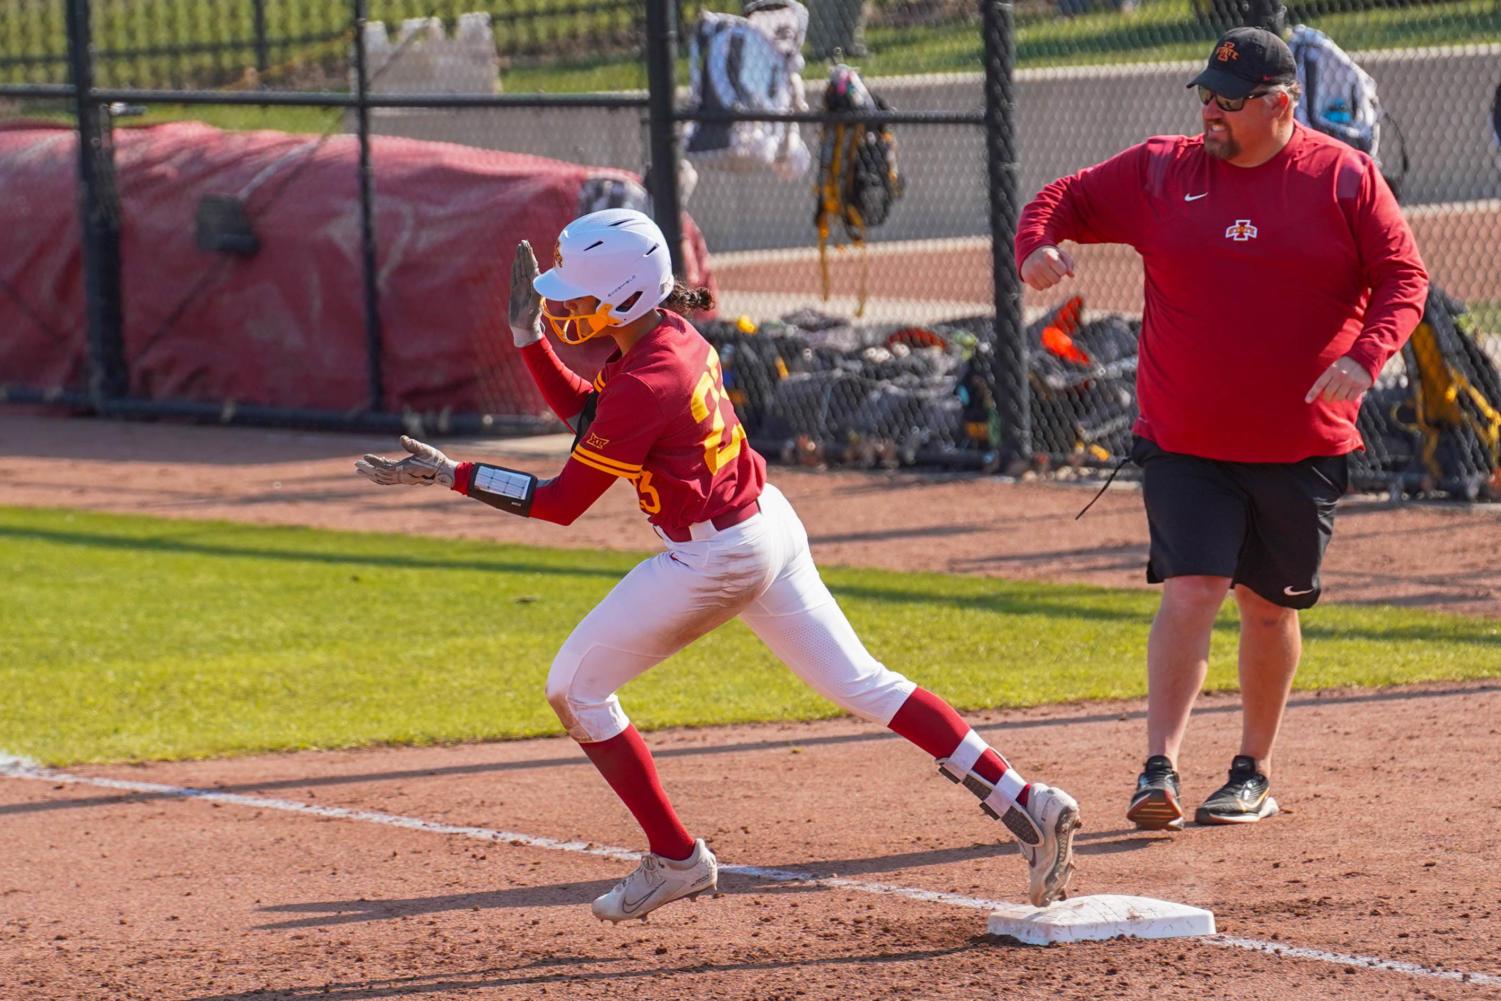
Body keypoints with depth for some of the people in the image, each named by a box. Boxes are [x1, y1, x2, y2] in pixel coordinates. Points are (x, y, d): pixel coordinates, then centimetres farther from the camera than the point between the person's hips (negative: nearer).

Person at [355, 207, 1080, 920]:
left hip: (715, 560, -9)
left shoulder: (644, 385, -25)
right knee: (862, 685, 11)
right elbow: (583, 411, 20)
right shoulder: (672, 336, 2)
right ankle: (1025, 804, 5)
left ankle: (675, 859, 13)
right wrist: (529, 337, 10)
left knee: (576, 689, 6)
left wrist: (450, 473, -15)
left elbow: (560, 503, -19)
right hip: (766, 523, 9)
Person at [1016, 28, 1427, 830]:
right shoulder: (1159, 171, 2)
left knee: (1270, 608, 9)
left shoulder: (1345, 179, -2)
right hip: (1185, 443, 0)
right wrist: (1037, 245, -15)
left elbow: (1403, 277, -2)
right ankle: (1159, 771, -15)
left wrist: (1366, 355, -20)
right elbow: (1067, 199, 8)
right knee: (1190, 592, -13)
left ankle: (1254, 775, 24)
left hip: (1301, 446, 0)